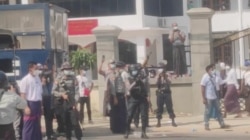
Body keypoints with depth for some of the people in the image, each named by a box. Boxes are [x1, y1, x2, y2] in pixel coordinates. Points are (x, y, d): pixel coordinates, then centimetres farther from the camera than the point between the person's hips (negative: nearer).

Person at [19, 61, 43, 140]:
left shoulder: (37, 78, 10)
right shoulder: (25, 80, -11)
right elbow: (23, 94, -13)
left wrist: (41, 105, 12)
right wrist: (26, 107, -19)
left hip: (37, 104, 7)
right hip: (30, 104, -7)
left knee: (37, 126, 15)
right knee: (29, 127, -4)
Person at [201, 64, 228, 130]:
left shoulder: (212, 77, 9)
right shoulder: (205, 77, -12)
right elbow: (202, 88, -13)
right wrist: (204, 98, -16)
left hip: (214, 97, 7)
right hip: (208, 98, -7)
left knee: (218, 110, 10)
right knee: (208, 112, 1)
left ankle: (222, 124, 16)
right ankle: (206, 125, 11)